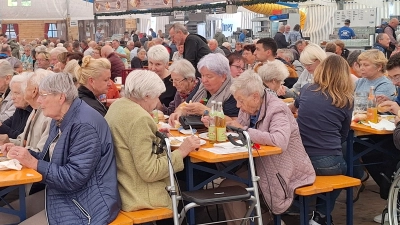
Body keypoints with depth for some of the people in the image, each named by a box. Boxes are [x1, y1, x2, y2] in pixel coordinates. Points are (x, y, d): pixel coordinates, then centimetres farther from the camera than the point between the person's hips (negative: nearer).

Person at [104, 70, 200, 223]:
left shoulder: (118, 105, 5)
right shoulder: (139, 118, -24)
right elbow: (149, 172, -25)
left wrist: (154, 135, 17)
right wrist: (181, 152, -17)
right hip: (138, 195, -9)